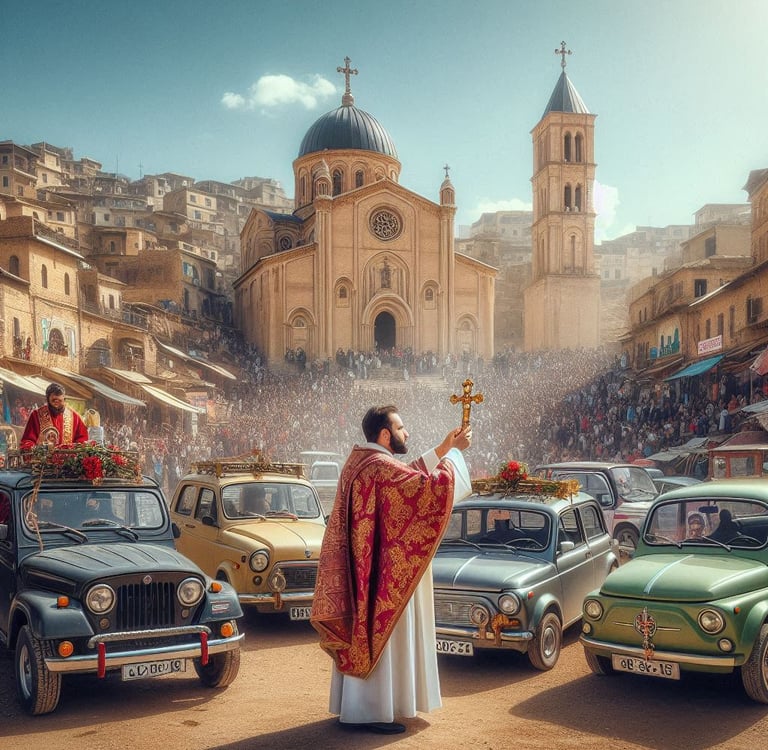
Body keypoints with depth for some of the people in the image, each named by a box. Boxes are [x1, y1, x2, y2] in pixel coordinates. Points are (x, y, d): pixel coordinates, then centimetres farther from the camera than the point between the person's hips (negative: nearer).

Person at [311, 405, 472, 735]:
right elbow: (433, 486, -26)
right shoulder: (381, 468, -22)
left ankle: (354, 705, 26)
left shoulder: (359, 462, 10)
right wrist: (454, 450, -13)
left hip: (362, 566, 10)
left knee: (362, 633, 16)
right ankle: (371, 712, 7)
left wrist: (442, 449, 14)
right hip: (384, 570, -10)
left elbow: (409, 476, 20)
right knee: (380, 636, -1)